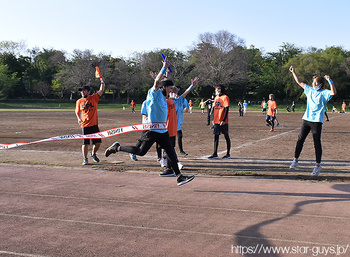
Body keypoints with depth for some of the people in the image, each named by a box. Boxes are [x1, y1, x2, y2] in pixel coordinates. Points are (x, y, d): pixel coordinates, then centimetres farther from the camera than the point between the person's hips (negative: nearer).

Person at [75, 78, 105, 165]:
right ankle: (85, 159, 12)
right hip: (84, 125, 0)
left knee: (98, 142, 3)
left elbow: (101, 90, -9)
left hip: (94, 124, 0)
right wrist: (79, 119, -6)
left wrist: (102, 82, -25)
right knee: (85, 143, 0)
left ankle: (93, 154, 30)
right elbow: (77, 112, 13)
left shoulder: (94, 98, 2)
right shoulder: (79, 101, 6)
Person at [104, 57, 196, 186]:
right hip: (152, 130, -8)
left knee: (170, 153, 3)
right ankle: (117, 148, 14)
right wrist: (164, 68, -25)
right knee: (141, 151, -2)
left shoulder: (163, 97, 16)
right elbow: (157, 82, -26)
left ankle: (179, 177, 5)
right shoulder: (154, 93, -8)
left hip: (163, 131, 8)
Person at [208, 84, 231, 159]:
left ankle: (228, 154, 10)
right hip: (216, 121, 7)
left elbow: (226, 109, -14)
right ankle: (215, 154, 10)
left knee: (226, 136, 3)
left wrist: (224, 120, -20)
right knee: (216, 136, 6)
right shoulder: (216, 98, 14)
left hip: (223, 122, -7)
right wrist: (213, 119, 15)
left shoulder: (225, 97, -9)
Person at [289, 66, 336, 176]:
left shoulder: (324, 93, -2)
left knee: (317, 143, -2)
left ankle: (318, 165, 7)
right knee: (300, 139, 4)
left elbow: (333, 92, -22)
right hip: (306, 119, 5)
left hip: (317, 121, -5)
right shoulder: (310, 90, 14)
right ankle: (295, 160, 14)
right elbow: (300, 82, 21)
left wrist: (330, 81, -29)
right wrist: (293, 72, 17)